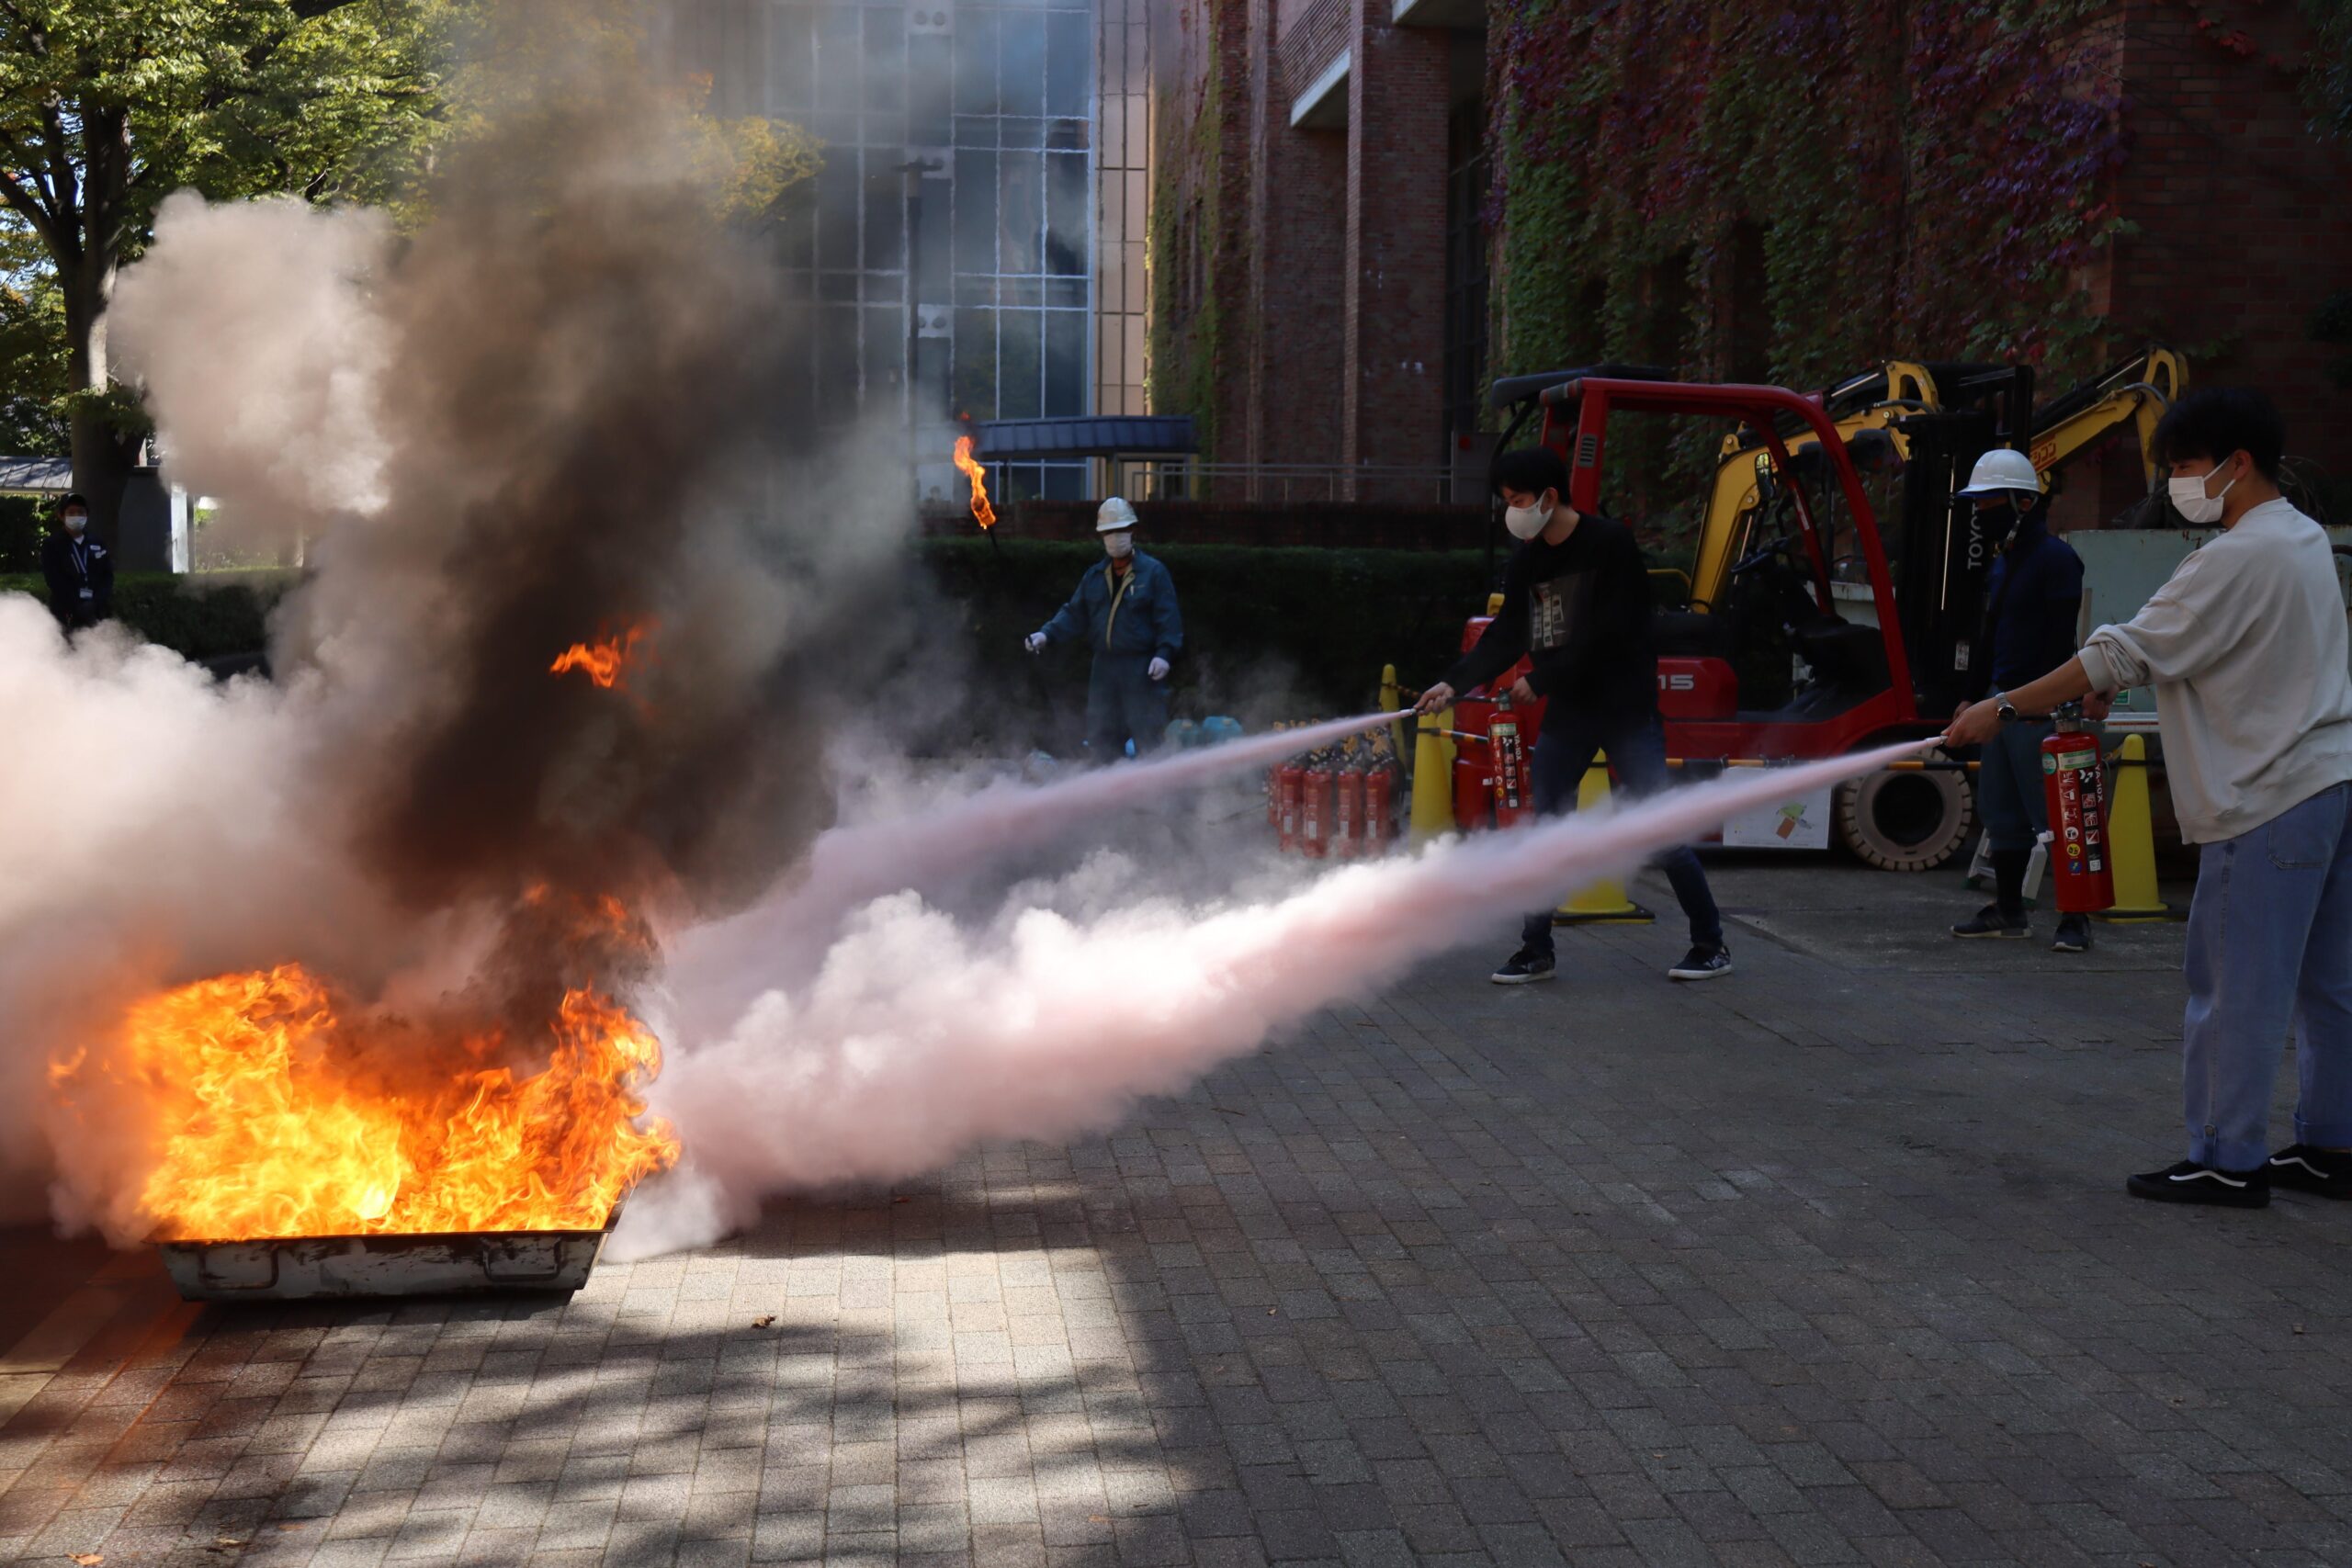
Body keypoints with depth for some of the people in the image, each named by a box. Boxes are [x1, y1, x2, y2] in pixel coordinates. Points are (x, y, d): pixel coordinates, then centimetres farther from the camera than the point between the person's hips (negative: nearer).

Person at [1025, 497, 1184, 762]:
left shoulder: (1153, 572, -2)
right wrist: (1046, 633, -4)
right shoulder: (1094, 576, 14)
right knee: (1100, 740, 10)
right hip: (1104, 668, 6)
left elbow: (1168, 618, -7)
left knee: (1148, 739, -7)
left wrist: (1164, 653, -19)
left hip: (1143, 668, -6)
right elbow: (1074, 614, 11)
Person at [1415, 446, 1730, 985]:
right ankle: (1536, 951, 12)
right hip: (1566, 712, 6)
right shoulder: (1528, 561, 7)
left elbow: (1605, 634, -18)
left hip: (1626, 708, -6)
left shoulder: (1610, 544, -13)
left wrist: (1540, 680, -16)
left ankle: (1711, 945, 8)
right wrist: (1455, 683, -5)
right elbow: (1506, 636, 7)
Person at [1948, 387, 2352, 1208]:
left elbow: (2123, 654, -18)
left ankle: (2229, 1160, 5)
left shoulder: (2238, 559, -17)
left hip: (2270, 799, -10)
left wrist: (2004, 708, -13)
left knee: (2236, 988, -2)